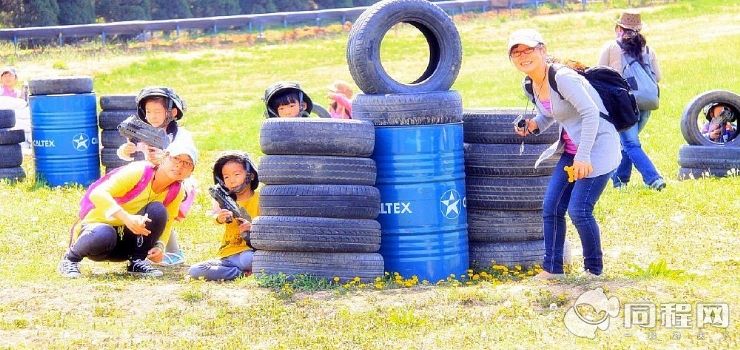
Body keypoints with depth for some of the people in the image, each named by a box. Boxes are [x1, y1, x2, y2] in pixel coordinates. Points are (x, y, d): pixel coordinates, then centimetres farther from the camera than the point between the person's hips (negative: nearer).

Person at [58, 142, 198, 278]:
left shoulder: (177, 192, -5)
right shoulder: (140, 171, -23)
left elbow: (166, 223, 8)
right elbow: (98, 194, -32)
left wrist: (160, 246, -14)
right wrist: (127, 218, -46)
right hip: (97, 224, -5)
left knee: (158, 210, -22)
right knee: (104, 236, -42)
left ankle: (138, 262, -8)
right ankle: (71, 258, -10)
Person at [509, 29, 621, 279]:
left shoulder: (562, 78, -22)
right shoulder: (532, 86, 5)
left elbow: (591, 113, -26)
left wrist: (583, 156, -29)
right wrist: (534, 125, -2)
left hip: (597, 146, -9)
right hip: (570, 151, 9)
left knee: (579, 210, -12)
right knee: (551, 208, 2)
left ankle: (594, 270, 6)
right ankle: (552, 268, 12)